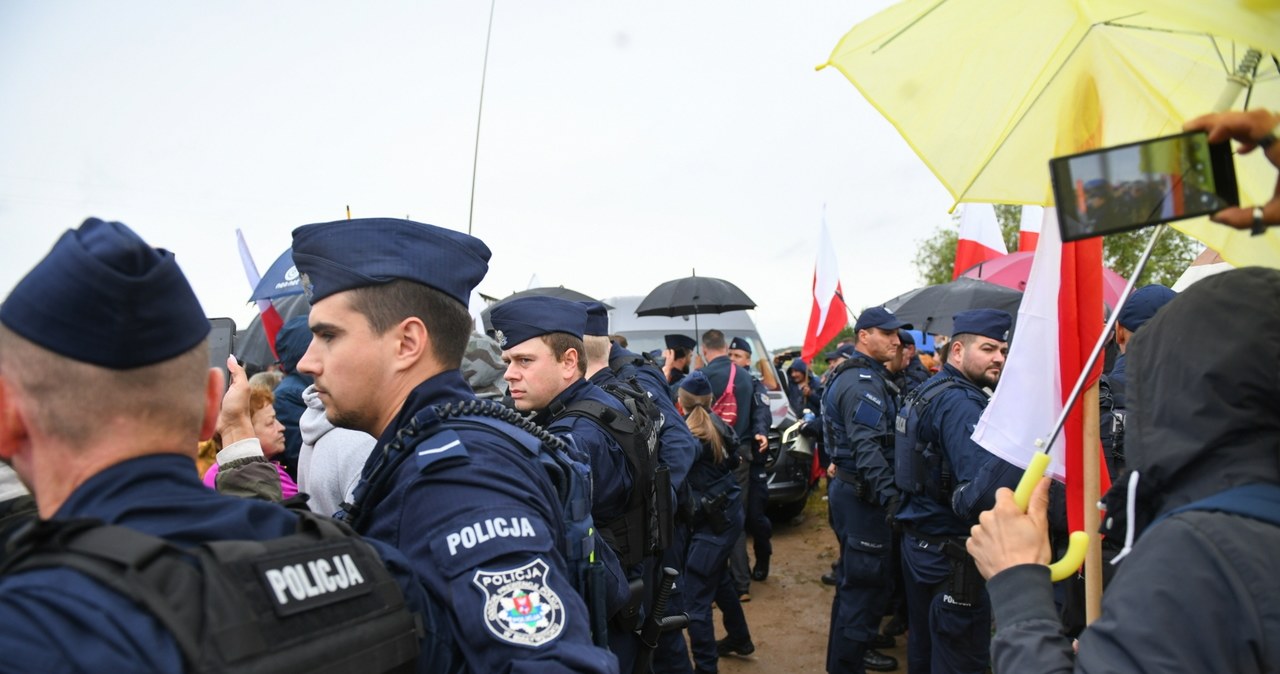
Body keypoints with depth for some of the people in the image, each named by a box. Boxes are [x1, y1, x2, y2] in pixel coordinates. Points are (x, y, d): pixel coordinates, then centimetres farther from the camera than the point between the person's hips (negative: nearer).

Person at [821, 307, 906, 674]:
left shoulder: (850, 375, 15)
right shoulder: (864, 381, -20)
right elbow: (868, 448, -29)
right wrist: (890, 495, -33)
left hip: (849, 487, 11)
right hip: (862, 494, -11)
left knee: (855, 577, 22)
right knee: (866, 581, -3)